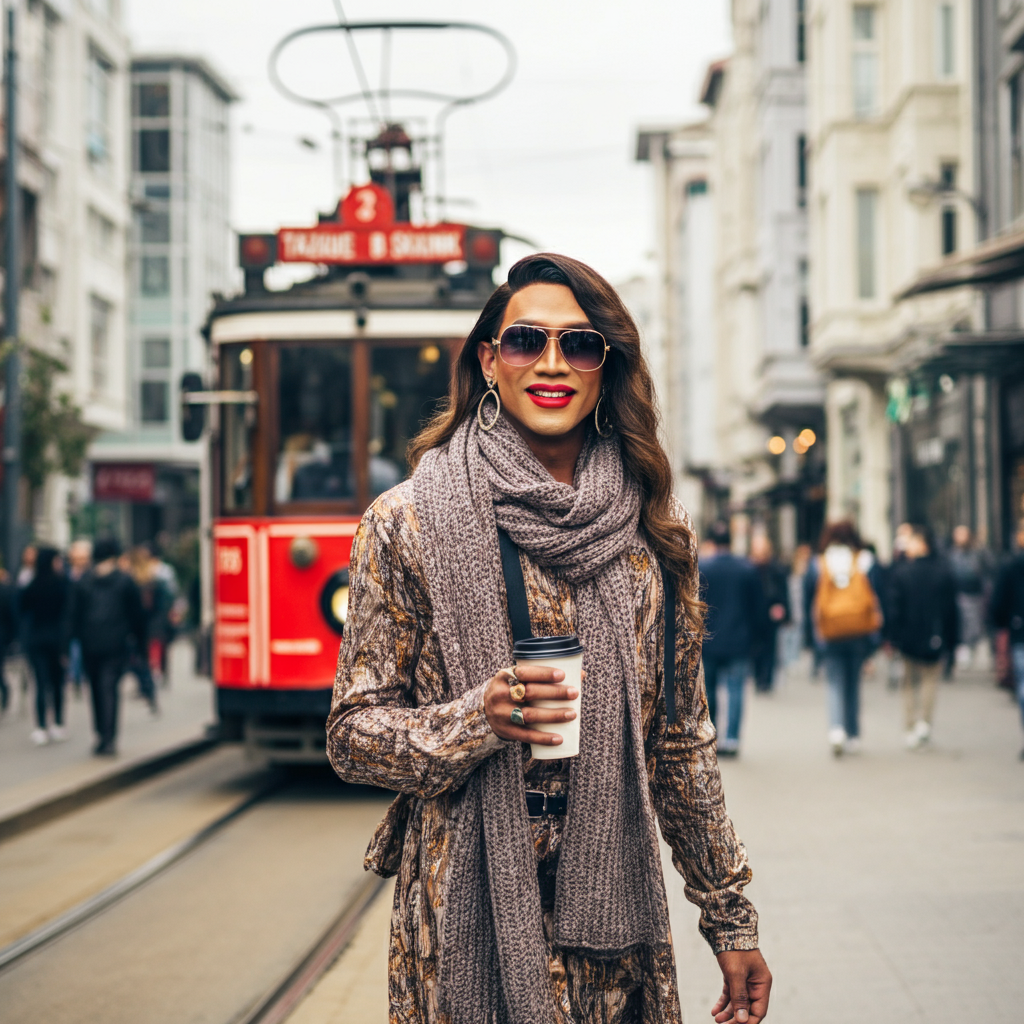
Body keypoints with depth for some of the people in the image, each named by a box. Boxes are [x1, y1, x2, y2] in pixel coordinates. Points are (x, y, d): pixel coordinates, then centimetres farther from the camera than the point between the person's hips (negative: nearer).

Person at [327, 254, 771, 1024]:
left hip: (615, 912, 3)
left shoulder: (653, 528, 5)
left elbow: (684, 742, 11)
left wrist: (731, 918, 12)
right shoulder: (410, 521, -4)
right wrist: (477, 719, -21)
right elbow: (354, 734, -3)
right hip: (470, 920, -3)